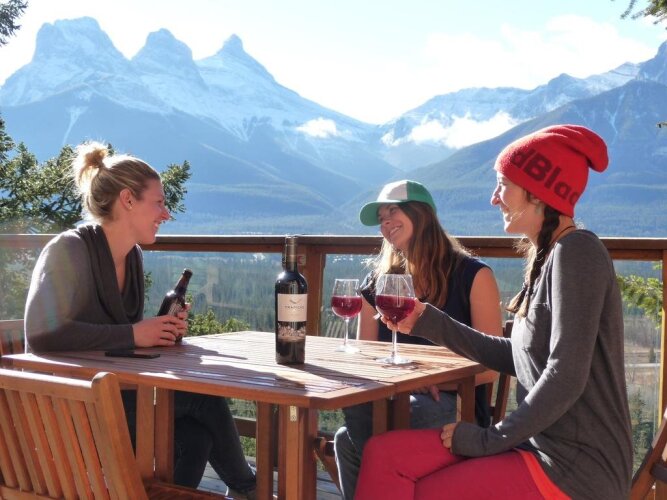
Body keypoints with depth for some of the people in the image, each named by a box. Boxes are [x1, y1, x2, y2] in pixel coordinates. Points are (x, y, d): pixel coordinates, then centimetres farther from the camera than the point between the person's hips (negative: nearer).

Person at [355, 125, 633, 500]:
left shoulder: (576, 251, -15)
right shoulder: (549, 257, 14)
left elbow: (566, 377, -22)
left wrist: (491, 438, -13)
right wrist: (429, 322, 15)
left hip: (575, 468, -8)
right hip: (541, 443, 8)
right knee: (383, 454, -2)